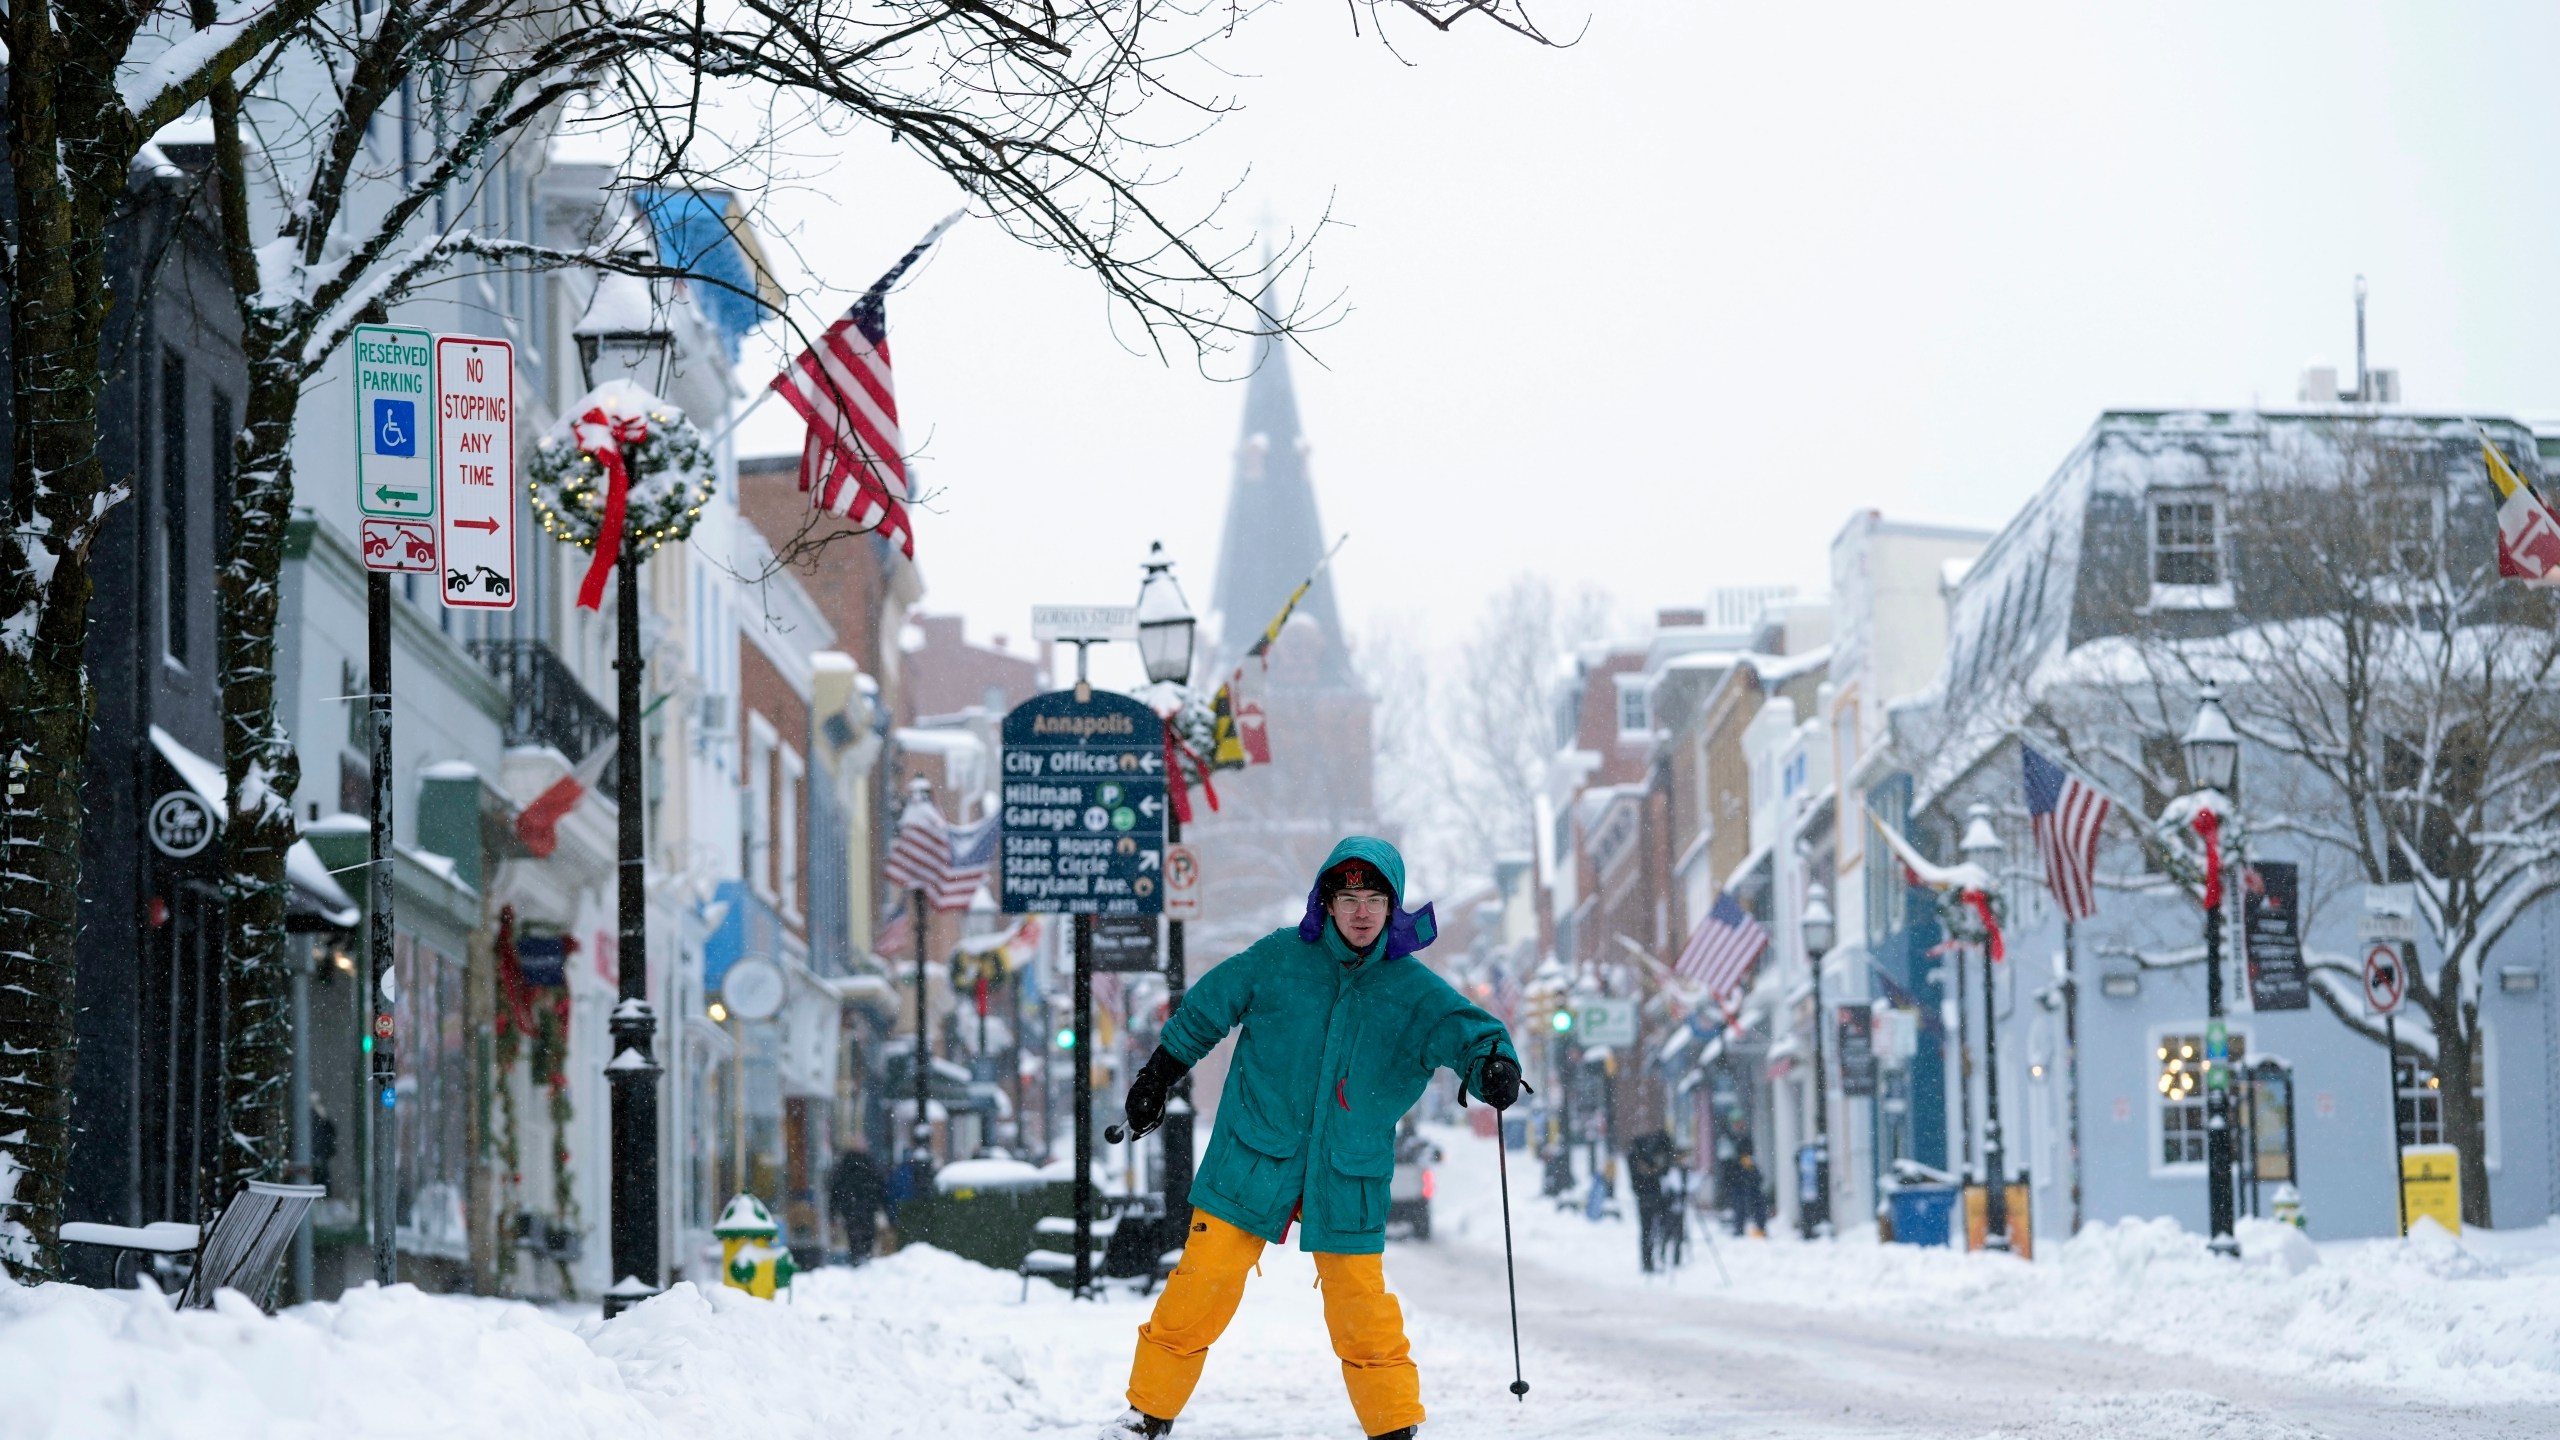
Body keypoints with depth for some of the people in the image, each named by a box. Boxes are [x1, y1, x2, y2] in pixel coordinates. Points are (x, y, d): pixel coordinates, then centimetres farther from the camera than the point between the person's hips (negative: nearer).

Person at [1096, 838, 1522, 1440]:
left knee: (1359, 1297, -1)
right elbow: (1207, 1007, 9)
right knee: (1205, 1280, -3)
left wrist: (1493, 1063, -39)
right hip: (1253, 1162, -1)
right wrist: (1159, 1075, 15)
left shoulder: (1413, 990, -3)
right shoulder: (1280, 958, -3)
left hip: (1348, 1179, 1)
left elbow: (1465, 1028, -16)